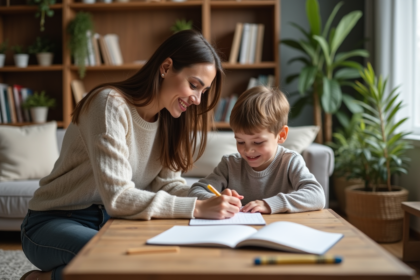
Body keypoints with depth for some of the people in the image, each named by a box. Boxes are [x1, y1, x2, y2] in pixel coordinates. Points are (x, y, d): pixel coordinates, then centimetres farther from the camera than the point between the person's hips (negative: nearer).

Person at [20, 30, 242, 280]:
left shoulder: (167, 118, 5)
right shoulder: (111, 103, -21)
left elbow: (167, 182, 1)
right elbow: (117, 198, -28)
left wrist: (211, 202, -18)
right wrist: (197, 208, -32)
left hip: (111, 221, 9)